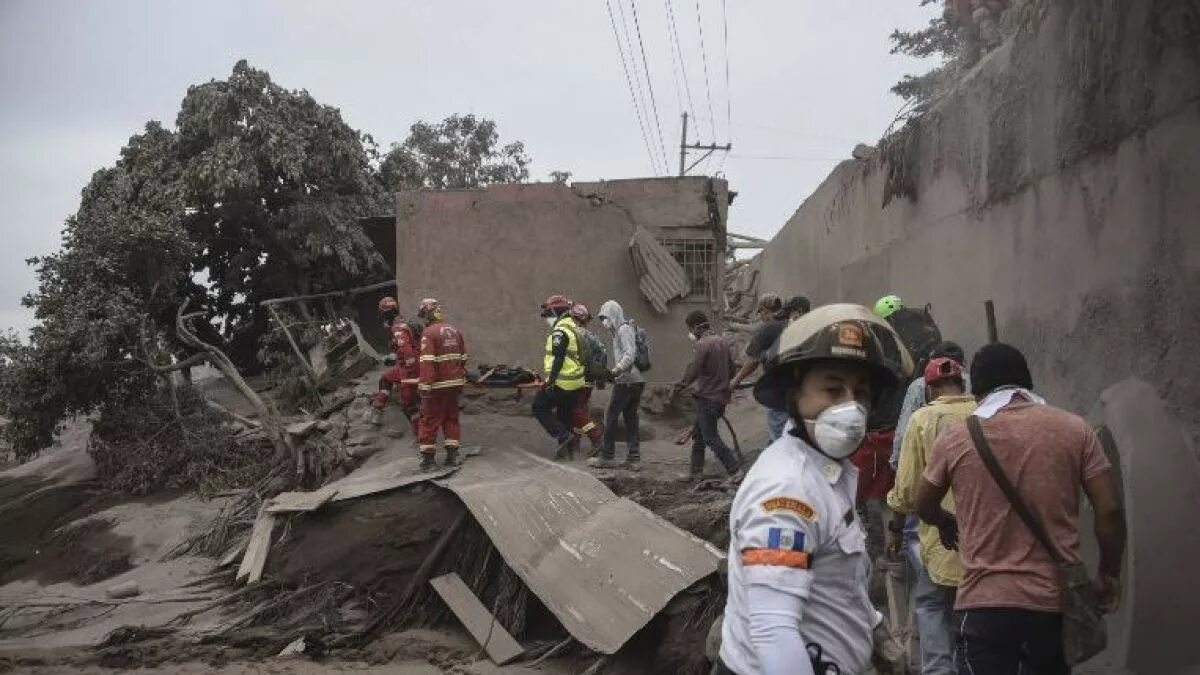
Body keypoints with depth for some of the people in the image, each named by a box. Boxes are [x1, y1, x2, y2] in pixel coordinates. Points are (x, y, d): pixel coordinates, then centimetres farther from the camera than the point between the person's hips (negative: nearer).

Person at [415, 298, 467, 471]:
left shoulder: (429, 332, -11)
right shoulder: (456, 331, 10)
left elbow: (427, 362, -19)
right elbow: (463, 358, 15)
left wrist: (425, 385, -20)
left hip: (437, 385, -6)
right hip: (455, 383, 6)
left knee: (430, 420, 3)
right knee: (451, 418, 15)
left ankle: (428, 457, 6)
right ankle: (452, 455, 16)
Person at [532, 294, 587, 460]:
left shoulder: (560, 331, -16)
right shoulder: (573, 327, 15)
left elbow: (558, 359, -22)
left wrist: (550, 381, -21)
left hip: (562, 382, -9)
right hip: (576, 382, 9)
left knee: (539, 407, 1)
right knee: (565, 415, 16)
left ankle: (563, 435, -7)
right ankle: (565, 449, 19)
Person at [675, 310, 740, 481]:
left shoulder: (703, 344, -16)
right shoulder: (721, 342, 11)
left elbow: (693, 370, -19)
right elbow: (730, 366, 18)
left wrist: (678, 387, -7)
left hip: (707, 397, -9)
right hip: (721, 395, 9)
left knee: (711, 437, -4)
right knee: (698, 433, 18)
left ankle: (735, 469, -8)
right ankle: (696, 470, 23)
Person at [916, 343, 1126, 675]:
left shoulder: (954, 439, 0)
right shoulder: (1074, 429, 1)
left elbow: (924, 508, 15)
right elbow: (1109, 510, -2)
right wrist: (1109, 574, 13)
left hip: (985, 603, -2)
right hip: (1056, 600, 3)